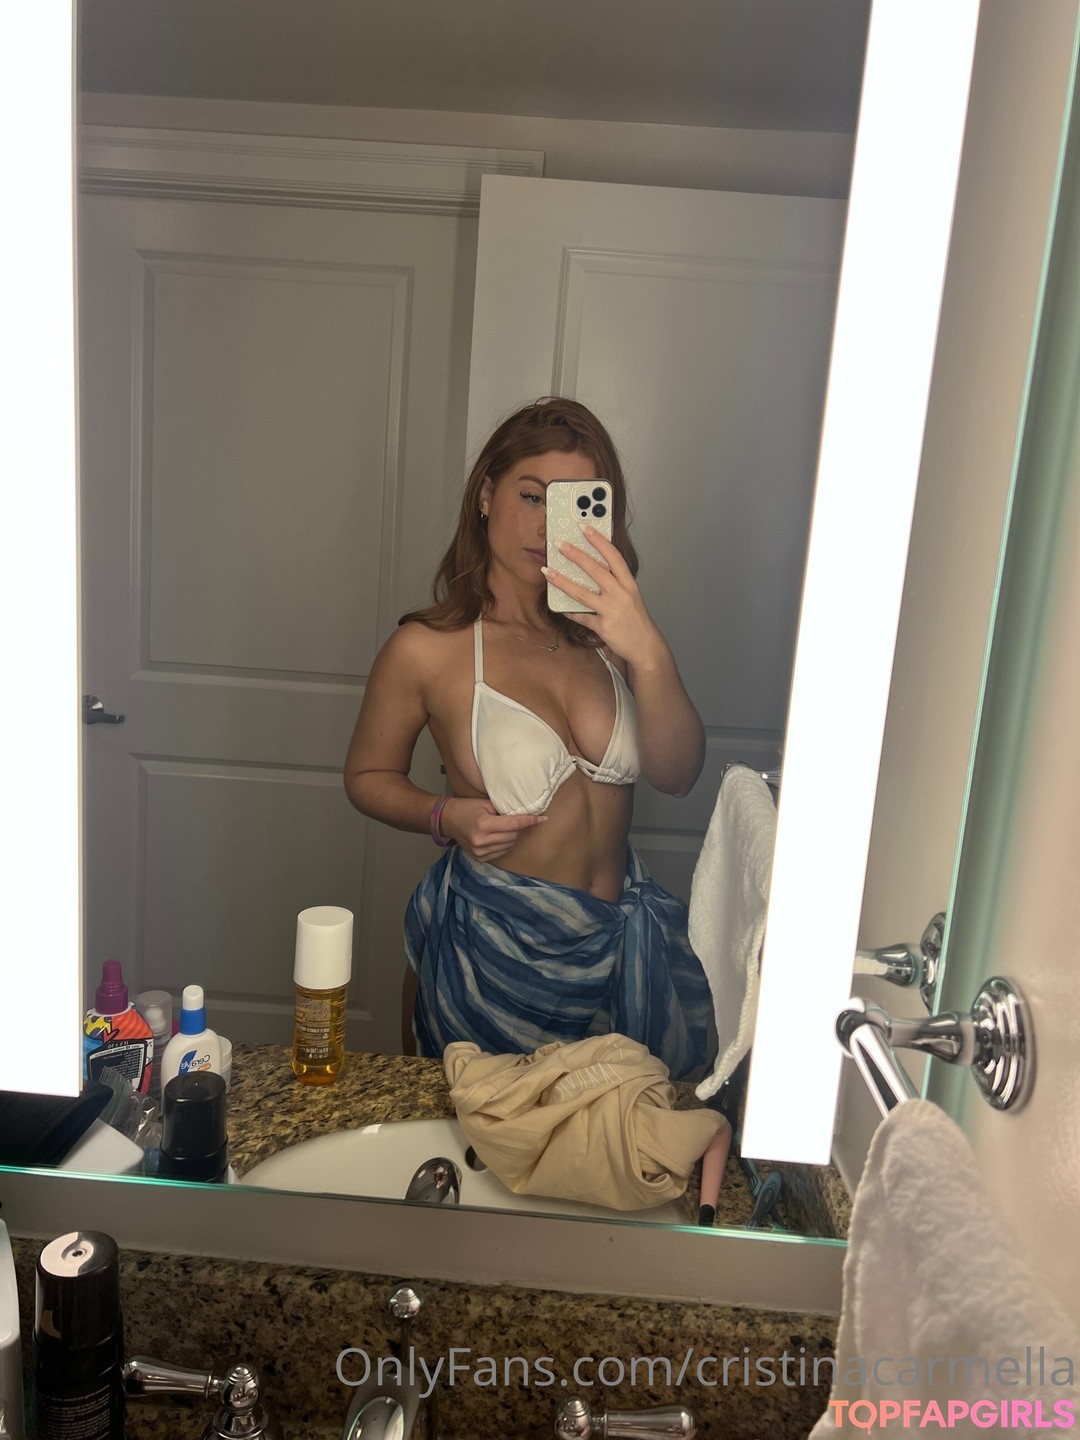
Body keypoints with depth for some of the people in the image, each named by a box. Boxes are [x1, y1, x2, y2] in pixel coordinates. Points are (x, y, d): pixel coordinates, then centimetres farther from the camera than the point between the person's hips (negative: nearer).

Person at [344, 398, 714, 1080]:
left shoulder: (604, 630, -2)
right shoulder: (428, 649, -12)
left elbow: (677, 774, -12)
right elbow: (369, 775, 3)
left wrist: (649, 653, -29)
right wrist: (445, 816, -17)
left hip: (617, 934, 4)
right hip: (493, 942, -3)